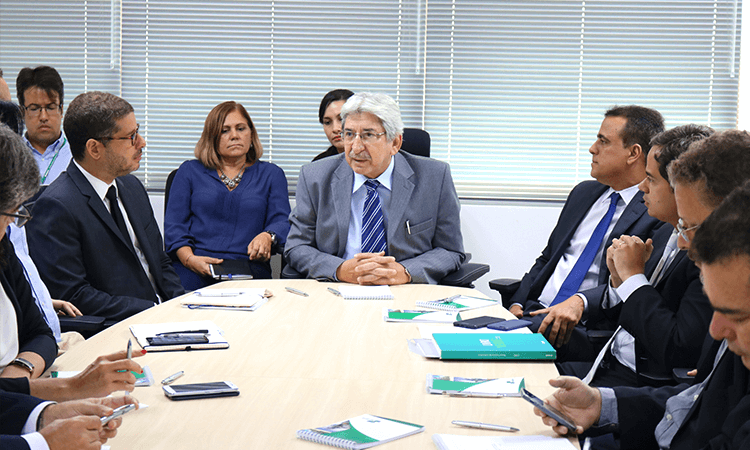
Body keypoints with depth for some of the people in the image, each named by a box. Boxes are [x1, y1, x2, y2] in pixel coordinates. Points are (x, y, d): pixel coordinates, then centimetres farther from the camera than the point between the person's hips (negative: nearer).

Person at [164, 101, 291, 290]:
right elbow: (174, 224, 9)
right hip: (194, 271, 0)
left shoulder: (271, 174, 21)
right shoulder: (190, 171, 19)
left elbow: (282, 221, 7)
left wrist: (267, 237, -19)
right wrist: (189, 258, -12)